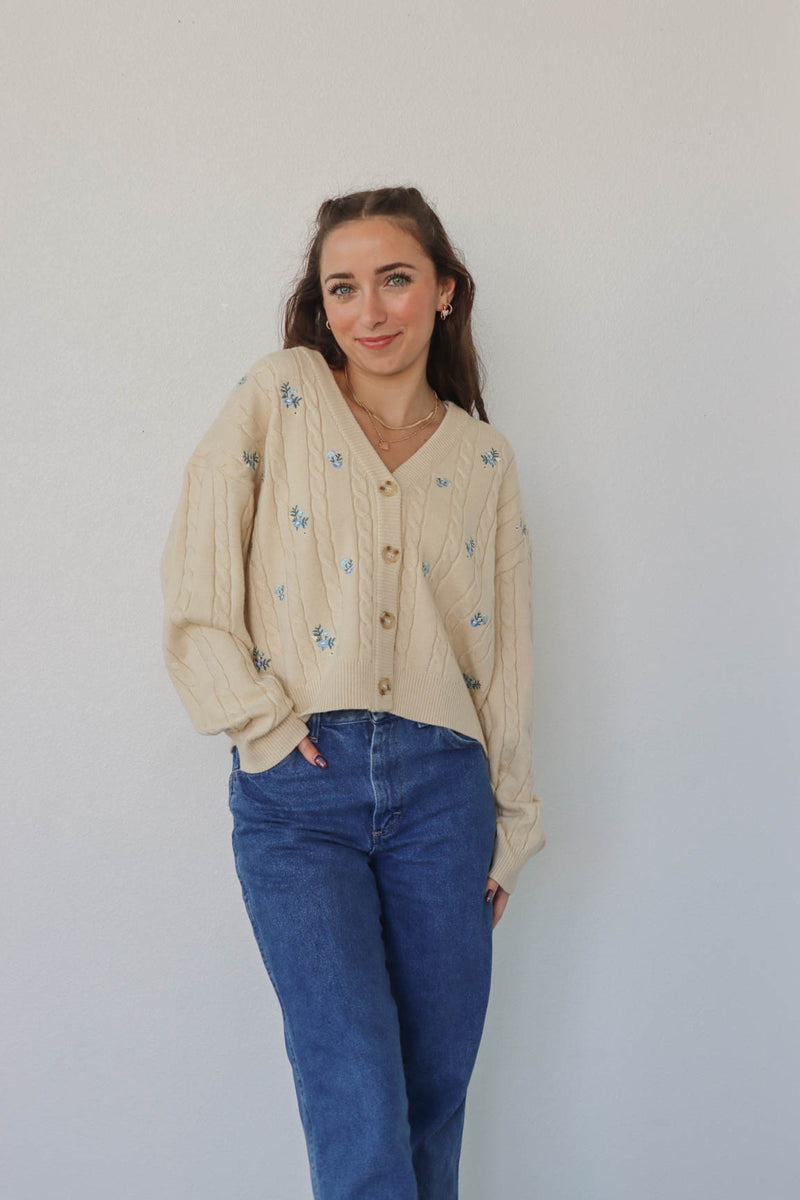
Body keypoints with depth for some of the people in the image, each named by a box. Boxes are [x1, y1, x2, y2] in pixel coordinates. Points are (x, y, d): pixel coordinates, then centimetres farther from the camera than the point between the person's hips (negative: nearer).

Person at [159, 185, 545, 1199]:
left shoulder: (484, 457, 11)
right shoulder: (278, 395, 4)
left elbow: (506, 654, 12)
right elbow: (195, 578, -1)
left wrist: (510, 826, 12)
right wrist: (257, 717, -9)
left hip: (441, 785, 3)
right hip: (296, 786, -2)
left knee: (434, 1095, 10)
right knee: (357, 1103, -8)